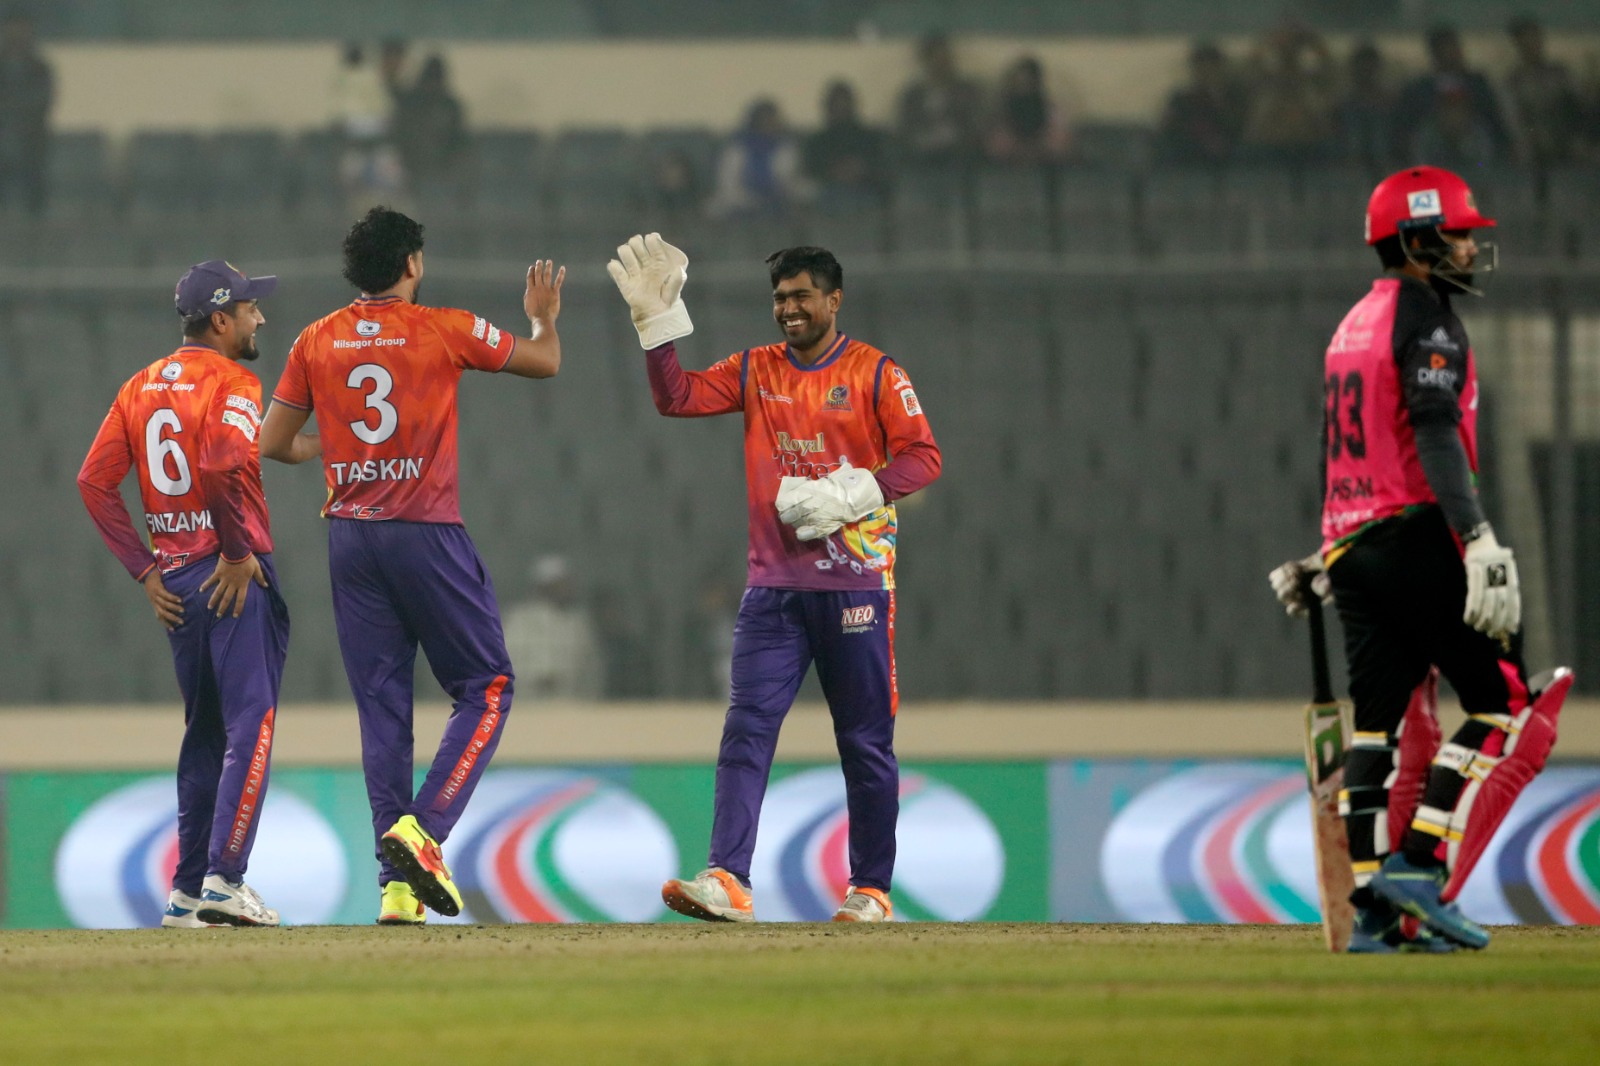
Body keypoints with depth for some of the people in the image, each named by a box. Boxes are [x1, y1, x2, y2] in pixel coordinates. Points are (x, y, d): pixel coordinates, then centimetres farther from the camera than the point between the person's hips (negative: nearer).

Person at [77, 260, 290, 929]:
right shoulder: (230, 383, -10)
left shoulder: (142, 387, 13)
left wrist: (145, 569, 8)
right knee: (250, 724, -8)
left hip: (174, 581, 8)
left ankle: (187, 892, 15)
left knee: (204, 735, 15)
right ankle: (224, 879, -18)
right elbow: (221, 465, -28)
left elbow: (94, 480, 9)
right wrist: (238, 552, -17)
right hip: (232, 575, -8)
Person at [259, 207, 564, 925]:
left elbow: (273, 443, 9)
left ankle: (399, 888, 2)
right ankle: (421, 828, -14)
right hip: (426, 537, -4)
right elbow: (545, 361, 9)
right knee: (487, 686, 6)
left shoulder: (316, 342, 5)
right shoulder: (445, 331, -4)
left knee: (381, 705, 7)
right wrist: (543, 318, 31)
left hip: (349, 537, 4)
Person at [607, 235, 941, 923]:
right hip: (774, 585, 3)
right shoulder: (755, 371, 12)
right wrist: (658, 318, -5)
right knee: (747, 729, -9)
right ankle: (727, 880, -17)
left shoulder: (875, 374, 0)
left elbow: (922, 458, -7)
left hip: (854, 580, -3)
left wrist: (845, 497, -18)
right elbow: (677, 397, 3)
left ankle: (872, 890, 10)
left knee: (866, 742, 2)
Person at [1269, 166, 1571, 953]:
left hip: (1351, 546, 9)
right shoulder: (1425, 318, -8)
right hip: (1414, 539, -9)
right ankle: (1420, 867, -13)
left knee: (1379, 718, 6)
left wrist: (1327, 557, 34)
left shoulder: (1355, 323, 20)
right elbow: (1436, 435, -21)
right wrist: (1480, 541, -29)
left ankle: (1372, 907, -1)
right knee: (1505, 703, -4)